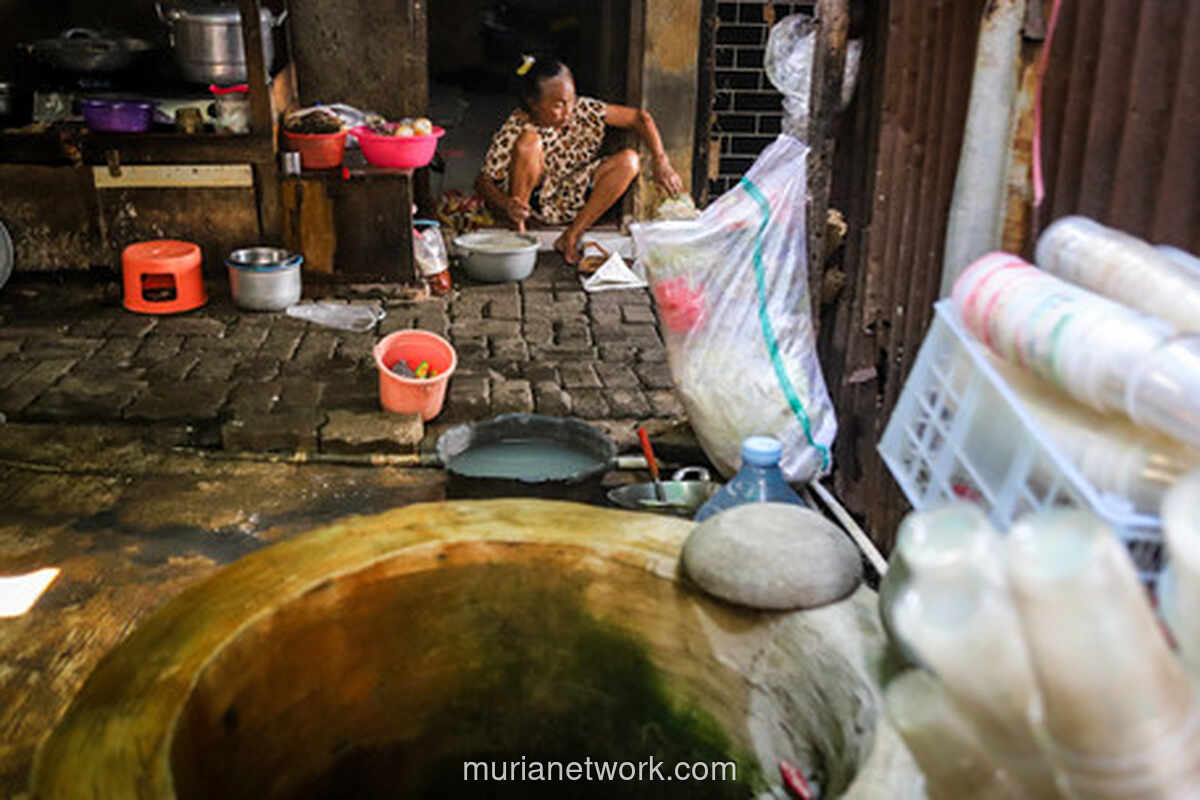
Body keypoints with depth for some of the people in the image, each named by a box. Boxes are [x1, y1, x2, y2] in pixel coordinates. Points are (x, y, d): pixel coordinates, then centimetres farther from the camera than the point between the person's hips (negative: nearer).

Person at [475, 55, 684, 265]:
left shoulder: (585, 110, -13)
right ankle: (517, 228, -18)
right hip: (533, 201, -4)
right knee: (529, 142, -31)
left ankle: (571, 236, -17)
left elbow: (640, 118, -7)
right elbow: (483, 181, -19)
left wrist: (661, 162, -18)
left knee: (629, 160, -17)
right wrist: (506, 206, -39)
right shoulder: (516, 129, -19)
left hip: (572, 204, 4)